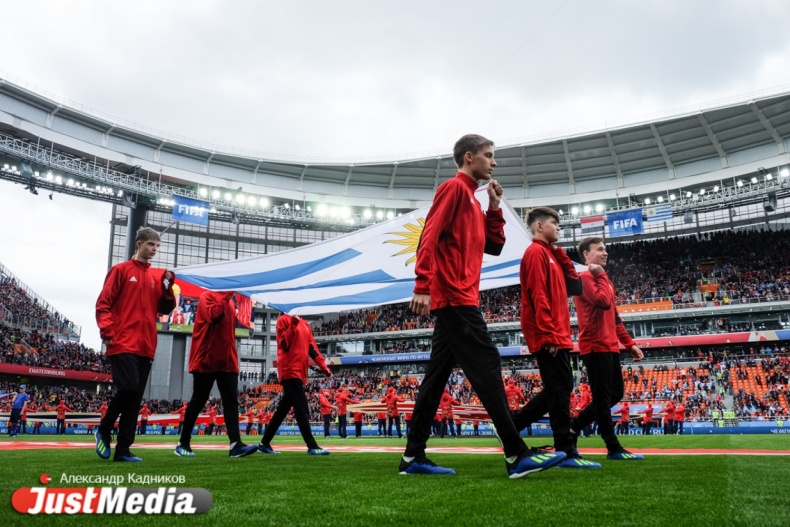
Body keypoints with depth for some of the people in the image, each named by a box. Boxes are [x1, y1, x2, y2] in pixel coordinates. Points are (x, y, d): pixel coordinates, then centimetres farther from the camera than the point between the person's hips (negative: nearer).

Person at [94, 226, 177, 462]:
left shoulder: (155, 277, 16)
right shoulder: (121, 270, 2)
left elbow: (165, 309, 13)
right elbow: (103, 303, -3)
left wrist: (167, 286, -1)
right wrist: (107, 331, -14)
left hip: (145, 346, 6)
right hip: (123, 344, -6)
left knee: (135, 398, 4)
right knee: (128, 388, -17)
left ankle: (123, 449, 9)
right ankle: (104, 430, 8)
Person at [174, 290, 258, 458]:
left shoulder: (231, 302, 18)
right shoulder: (206, 296, -2)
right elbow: (214, 315, -22)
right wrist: (226, 296, -17)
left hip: (227, 361, 6)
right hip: (205, 360, -6)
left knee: (231, 400, -7)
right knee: (198, 401, 2)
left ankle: (235, 444, -15)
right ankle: (183, 443, 17)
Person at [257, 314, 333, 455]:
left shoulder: (305, 324, 19)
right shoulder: (284, 320, -3)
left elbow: (312, 347, 16)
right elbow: (284, 345, -13)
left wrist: (323, 366, 8)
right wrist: (293, 325, -21)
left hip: (299, 372, 8)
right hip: (290, 371, -8)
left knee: (283, 409, 11)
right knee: (302, 409, -12)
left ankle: (265, 443, 19)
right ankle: (312, 447, -12)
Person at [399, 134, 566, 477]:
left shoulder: (470, 198, 24)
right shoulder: (454, 187, -4)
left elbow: (494, 246, 24)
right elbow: (429, 236, -15)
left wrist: (494, 208, 15)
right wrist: (423, 287, -24)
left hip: (456, 299, 10)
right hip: (456, 297, -10)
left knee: (437, 375, 7)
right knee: (487, 369, -11)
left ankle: (413, 457, 10)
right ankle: (516, 456, -9)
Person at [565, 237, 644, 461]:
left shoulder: (604, 281, 22)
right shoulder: (584, 277, -7)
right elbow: (604, 302, -23)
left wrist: (629, 343, 19)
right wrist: (601, 276, -11)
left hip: (610, 347, 10)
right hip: (596, 347, -10)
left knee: (615, 394, 12)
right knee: (603, 398, -4)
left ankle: (573, 427, 20)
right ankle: (614, 448, 2)